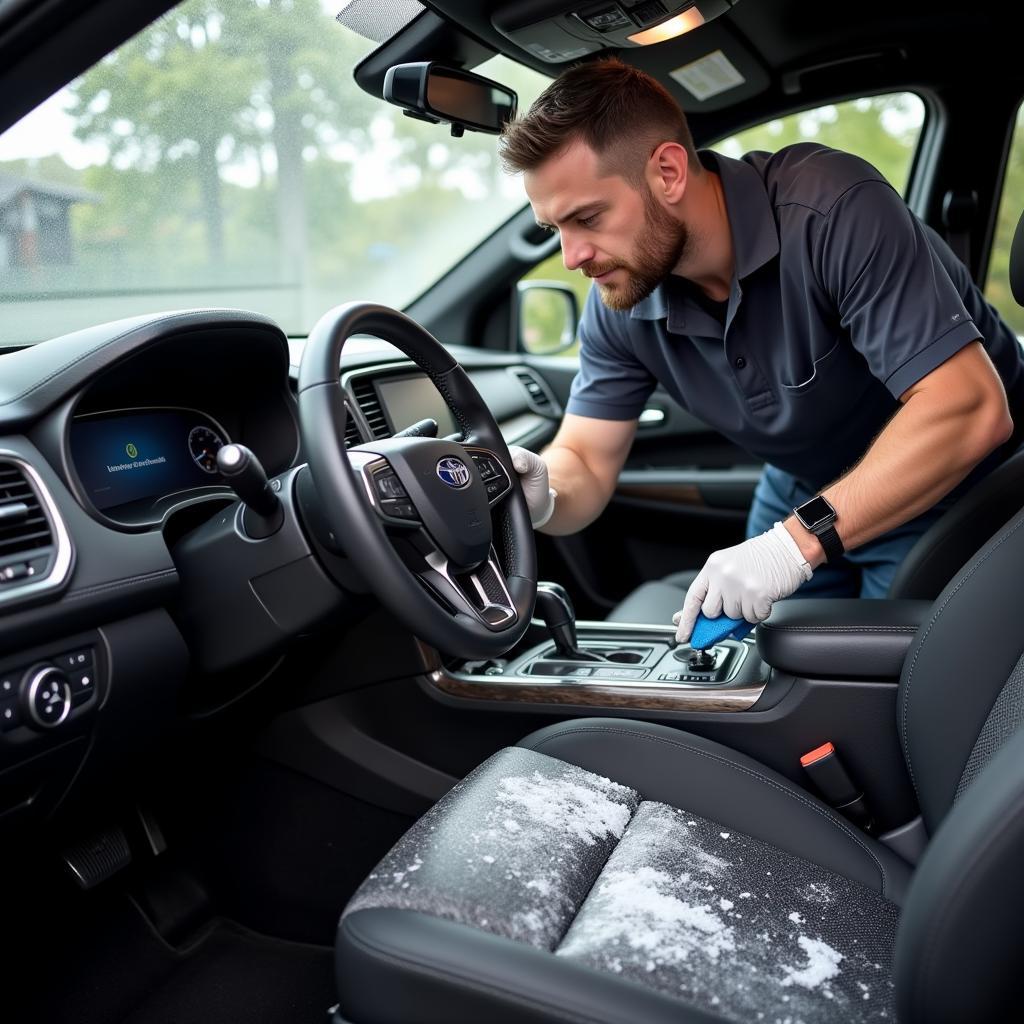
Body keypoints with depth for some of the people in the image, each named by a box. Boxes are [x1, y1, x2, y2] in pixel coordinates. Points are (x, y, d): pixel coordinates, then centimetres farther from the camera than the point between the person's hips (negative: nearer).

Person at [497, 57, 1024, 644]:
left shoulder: (830, 208, -33)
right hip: (804, 494, 5)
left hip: (956, 494, -5)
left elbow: (970, 409, -37)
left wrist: (797, 541, -42)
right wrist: (540, 496, -35)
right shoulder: (620, 305, -14)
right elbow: (584, 464, -10)